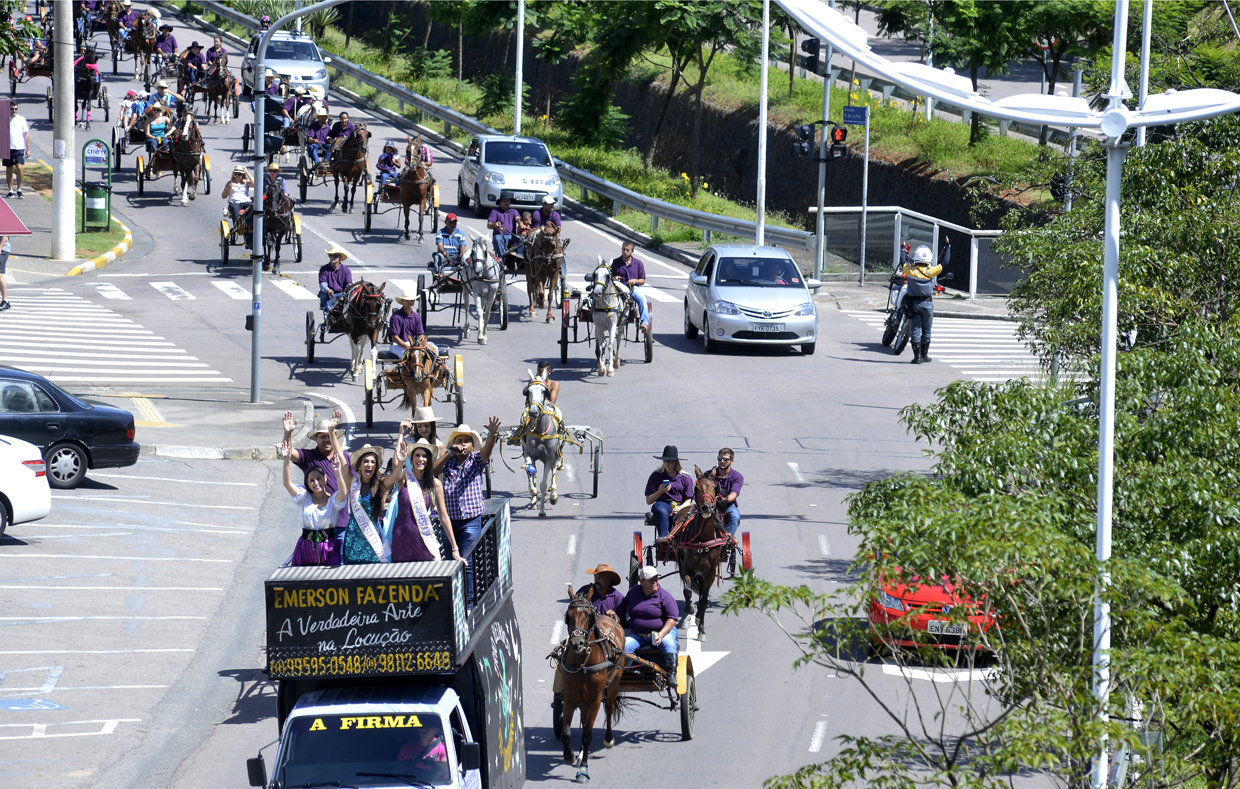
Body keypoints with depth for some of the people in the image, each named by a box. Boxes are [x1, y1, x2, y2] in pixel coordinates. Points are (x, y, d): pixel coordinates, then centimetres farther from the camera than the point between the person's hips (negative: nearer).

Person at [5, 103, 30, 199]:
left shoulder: (21, 119, 7)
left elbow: (26, 134, 9)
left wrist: (28, 149, 5)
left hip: (19, 148, -2)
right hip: (7, 148, 2)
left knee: (19, 168, -14)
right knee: (9, 170, 5)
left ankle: (19, 190, -3)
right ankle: (10, 190, 13)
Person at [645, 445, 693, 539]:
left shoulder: (685, 478, 9)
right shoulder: (656, 476, 8)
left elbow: (689, 501, 7)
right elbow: (648, 501, 7)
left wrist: (680, 508, -14)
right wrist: (660, 492, -12)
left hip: (680, 506, 0)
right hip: (662, 504, 0)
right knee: (662, 511, -38)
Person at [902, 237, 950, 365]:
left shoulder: (909, 270, -8)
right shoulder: (930, 272, -13)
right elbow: (944, 262, -4)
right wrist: (947, 246, 7)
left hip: (913, 303, 1)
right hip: (927, 303, -1)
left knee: (915, 330, 3)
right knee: (926, 330, 10)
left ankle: (917, 356, -1)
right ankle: (924, 355, 17)